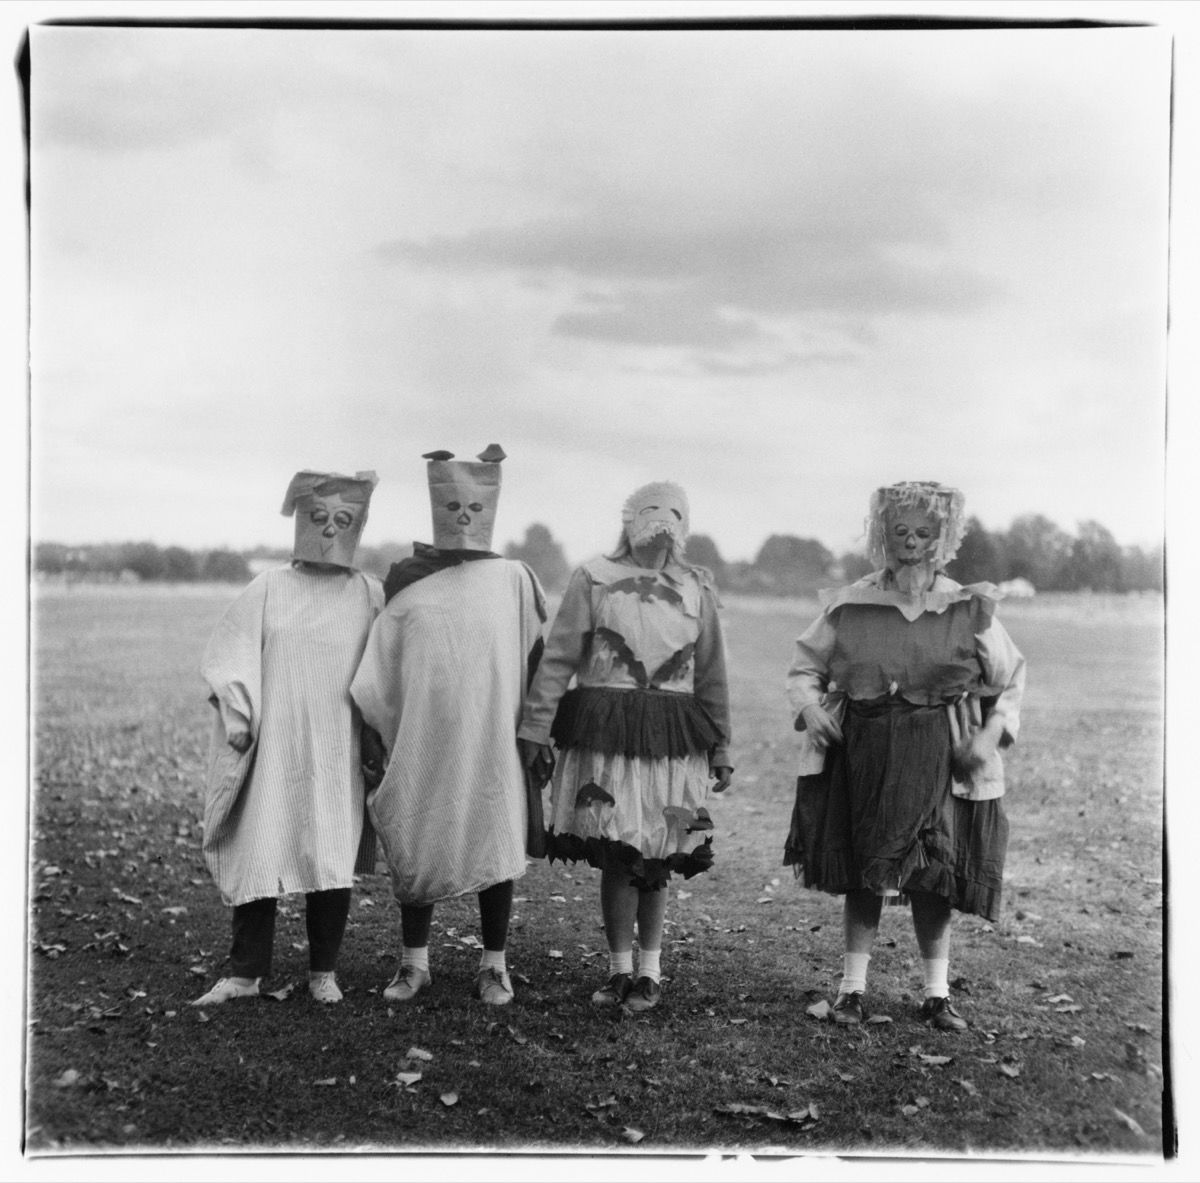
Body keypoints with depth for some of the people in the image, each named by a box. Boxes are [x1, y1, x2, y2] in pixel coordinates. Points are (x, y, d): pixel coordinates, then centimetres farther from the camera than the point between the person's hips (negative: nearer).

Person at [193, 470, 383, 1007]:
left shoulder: (370, 596, 6)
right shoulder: (267, 590, 4)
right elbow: (229, 659, 3)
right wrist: (238, 716, -8)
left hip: (339, 753, 0)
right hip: (272, 748, 0)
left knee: (334, 859, 1)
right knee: (257, 854, 0)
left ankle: (324, 972, 14)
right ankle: (245, 973, 10)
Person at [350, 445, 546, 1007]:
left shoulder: (515, 580, 3)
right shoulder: (405, 579, 6)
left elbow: (540, 661, 6)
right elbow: (381, 665, 9)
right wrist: (375, 732, 5)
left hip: (492, 739, -1)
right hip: (420, 738, 1)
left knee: (494, 845, 4)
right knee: (416, 845, 6)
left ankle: (494, 965, 17)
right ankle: (414, 962, 20)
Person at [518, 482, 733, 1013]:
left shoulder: (696, 588, 11)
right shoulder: (593, 579, 2)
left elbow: (711, 675, 14)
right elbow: (557, 659, 0)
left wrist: (720, 749, 13)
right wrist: (535, 728, -6)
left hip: (672, 741, 2)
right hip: (604, 734, -2)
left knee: (654, 862, 4)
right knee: (616, 858, -2)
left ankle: (649, 971, 20)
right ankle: (619, 969, 15)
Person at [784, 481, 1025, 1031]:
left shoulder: (970, 608, 0)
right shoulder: (850, 604, 0)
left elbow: (1010, 681, 8)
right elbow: (805, 668, 9)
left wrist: (992, 734, -7)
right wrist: (810, 707, -10)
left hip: (938, 757, 0)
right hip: (860, 751, 1)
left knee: (933, 876, 3)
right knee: (860, 873, 6)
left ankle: (937, 994, 18)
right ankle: (852, 987, 18)